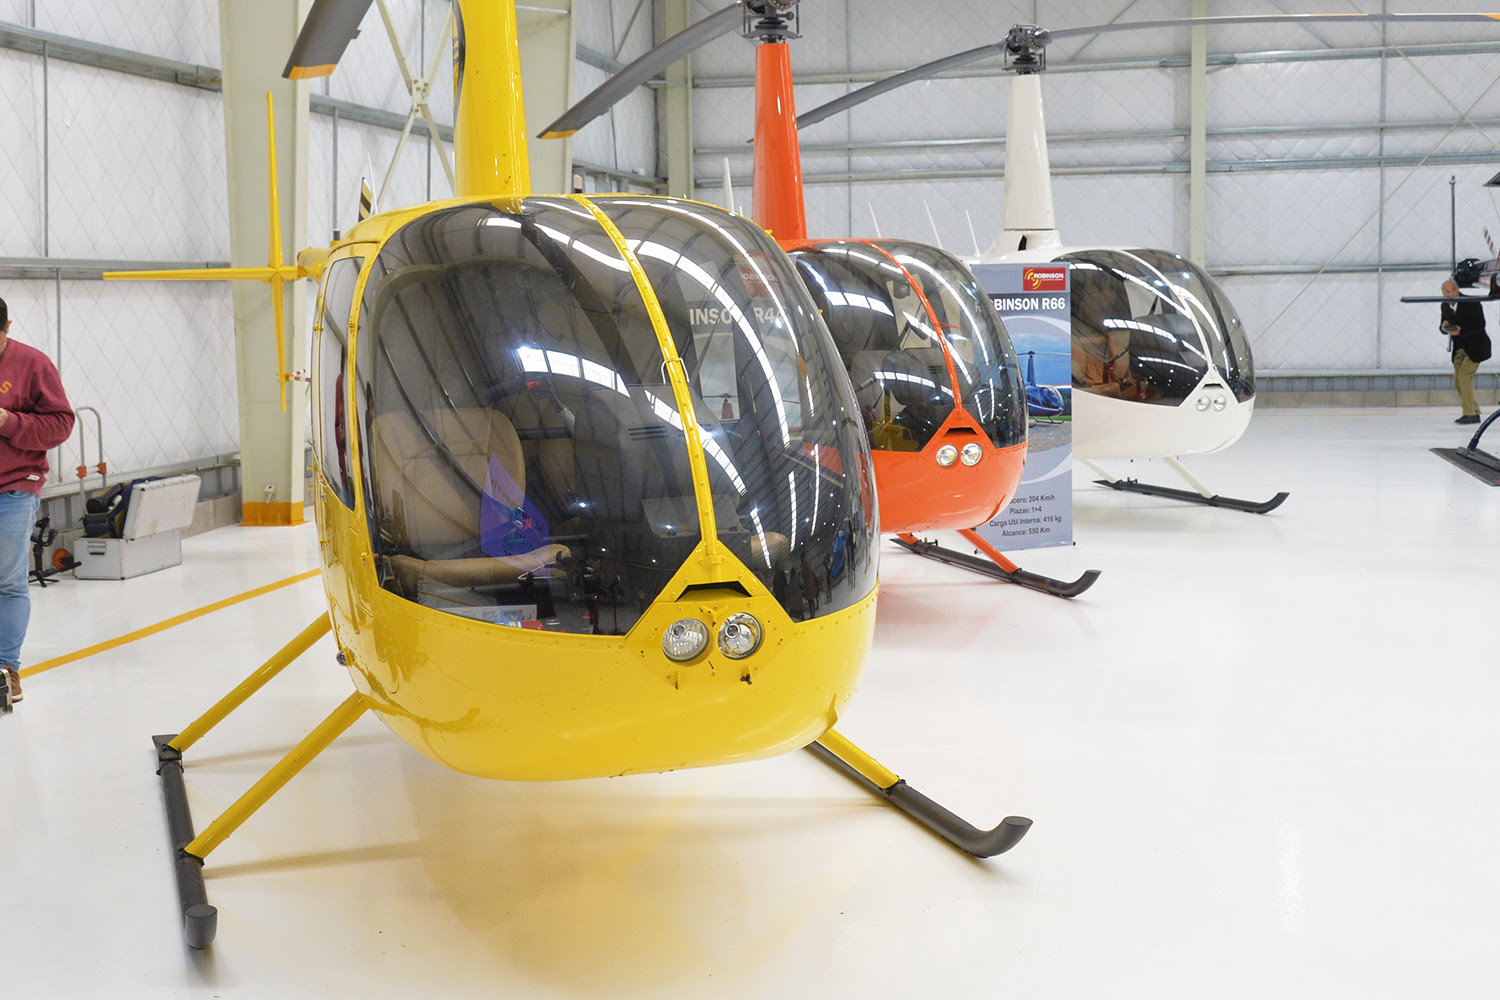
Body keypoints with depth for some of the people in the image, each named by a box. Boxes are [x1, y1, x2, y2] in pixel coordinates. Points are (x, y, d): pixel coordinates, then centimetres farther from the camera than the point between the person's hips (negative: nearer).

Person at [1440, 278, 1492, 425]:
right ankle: (1475, 412, 17)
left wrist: (1461, 331, -31)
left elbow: (1480, 324, -20)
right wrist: (1444, 327, -19)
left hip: (1475, 346, -7)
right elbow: (1443, 327, 6)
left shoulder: (1472, 302, -17)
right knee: (1458, 381, 5)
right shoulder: (1445, 306, 2)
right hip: (1459, 347, 7)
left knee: (1464, 375, -18)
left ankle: (1470, 414, -12)